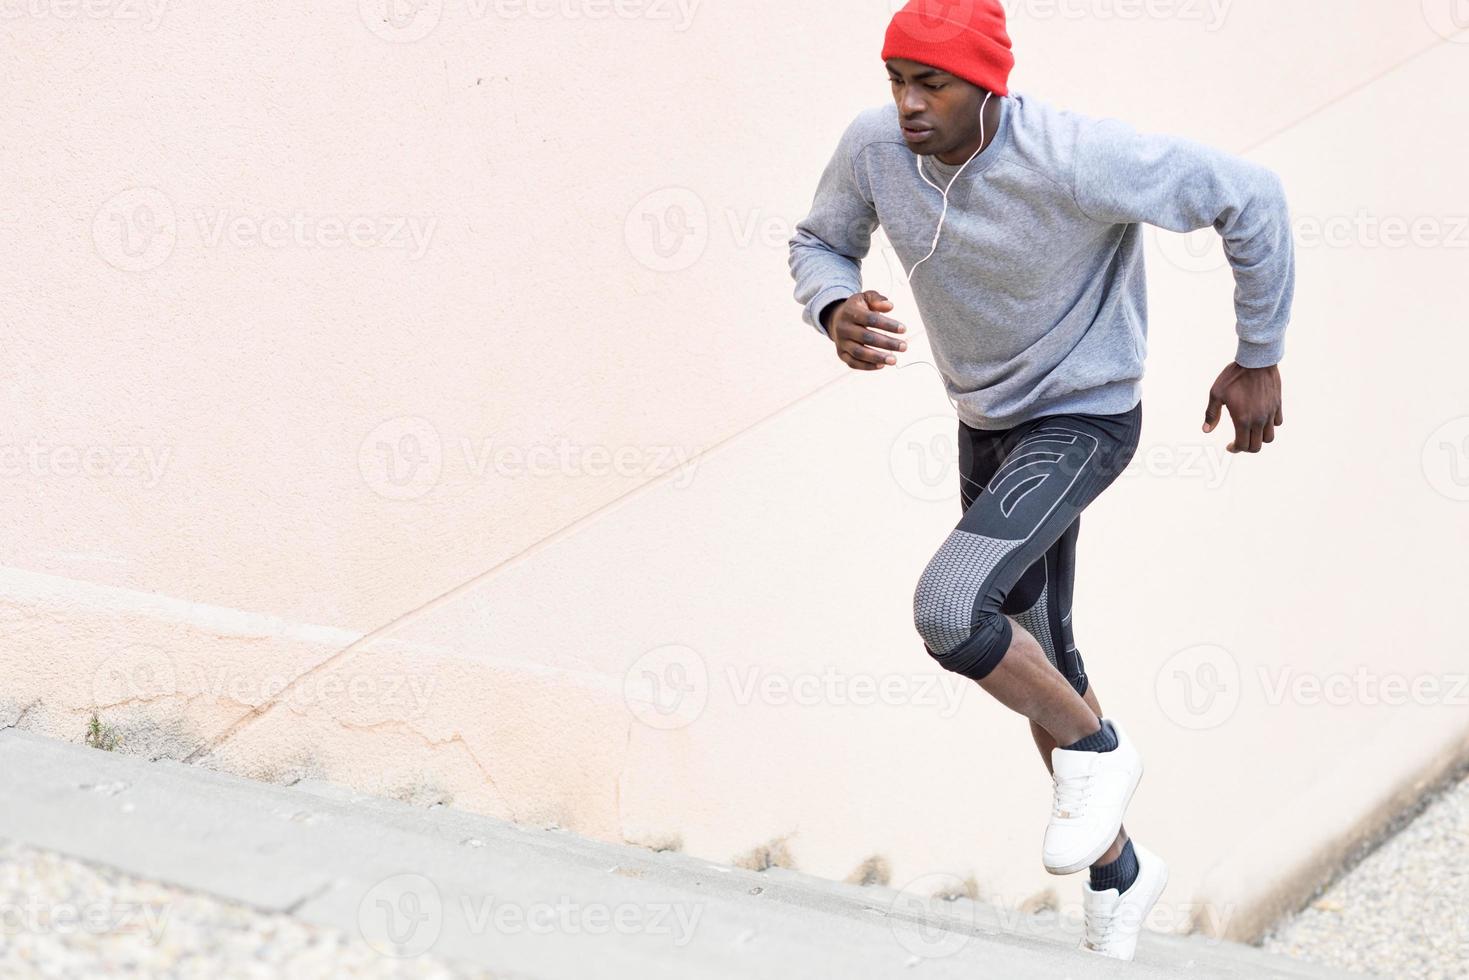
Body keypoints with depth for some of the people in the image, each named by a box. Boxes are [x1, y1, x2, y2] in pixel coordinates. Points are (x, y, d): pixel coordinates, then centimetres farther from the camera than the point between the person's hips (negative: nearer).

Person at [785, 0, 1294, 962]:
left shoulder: (1077, 161, -31)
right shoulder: (873, 145, -16)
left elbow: (1250, 196, -20)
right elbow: (819, 244, 3)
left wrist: (1259, 359, -11)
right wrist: (837, 314, -21)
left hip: (1083, 420, -7)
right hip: (986, 422, 7)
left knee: (949, 611, -27)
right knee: (1036, 662, 17)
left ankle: (1096, 748, 1)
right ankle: (1118, 870, 38)